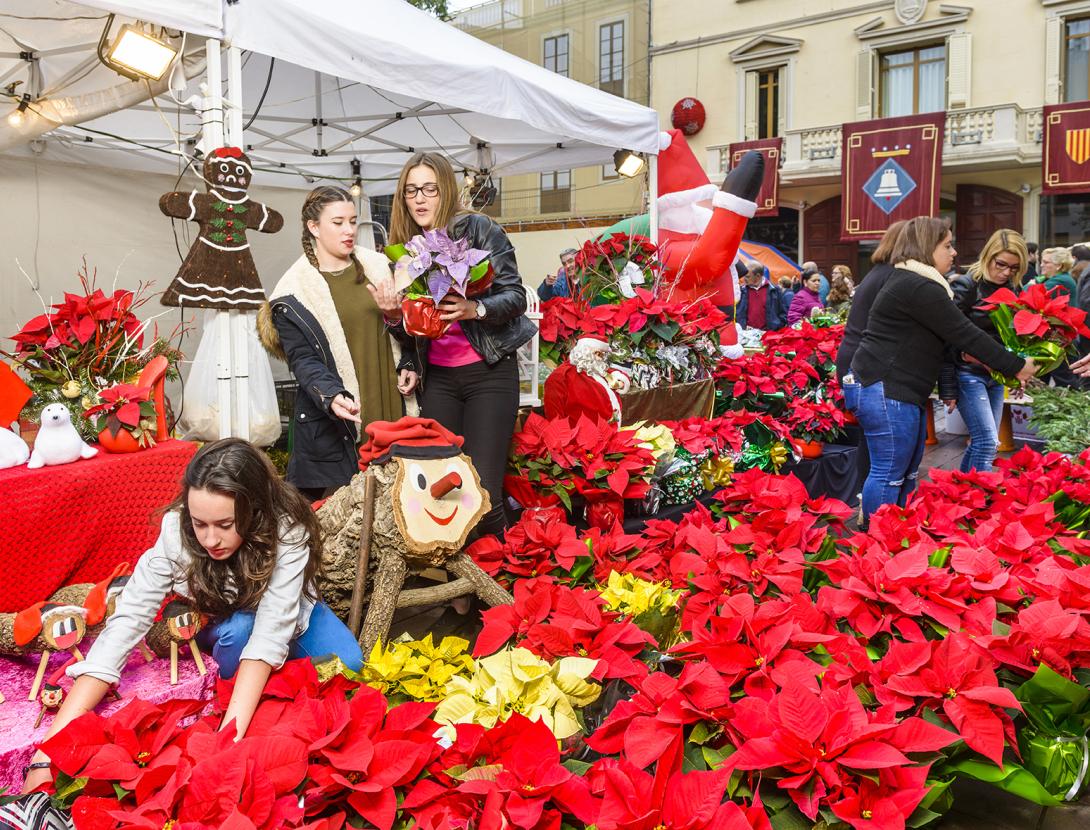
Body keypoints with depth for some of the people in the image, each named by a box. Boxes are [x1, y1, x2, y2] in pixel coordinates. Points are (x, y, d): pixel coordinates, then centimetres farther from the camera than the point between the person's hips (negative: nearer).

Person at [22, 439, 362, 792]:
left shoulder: (288, 531, -37)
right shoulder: (177, 530, -33)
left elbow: (271, 631, -41)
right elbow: (126, 620, -36)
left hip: (289, 615, 1)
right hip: (222, 627, 0)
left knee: (348, 666, -22)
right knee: (239, 628, -33)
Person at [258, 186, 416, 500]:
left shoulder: (376, 266, 10)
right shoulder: (295, 291, -4)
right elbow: (302, 360, -9)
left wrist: (406, 367, 3)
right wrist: (332, 397, -26)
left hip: (388, 405, 4)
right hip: (332, 419, -4)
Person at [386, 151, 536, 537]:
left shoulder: (479, 229, -3)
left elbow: (515, 295, -8)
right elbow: (409, 336, 17)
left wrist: (475, 309, -26)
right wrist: (394, 317, -5)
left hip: (489, 371, -5)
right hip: (437, 378, 5)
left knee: (482, 492, -12)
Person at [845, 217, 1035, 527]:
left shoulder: (906, 281, 17)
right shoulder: (920, 288, -17)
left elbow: (953, 335, 24)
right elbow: (966, 335, -15)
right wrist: (1016, 367, -6)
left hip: (895, 390, 11)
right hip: (885, 392, -11)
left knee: (906, 472, 17)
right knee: (889, 475, -6)